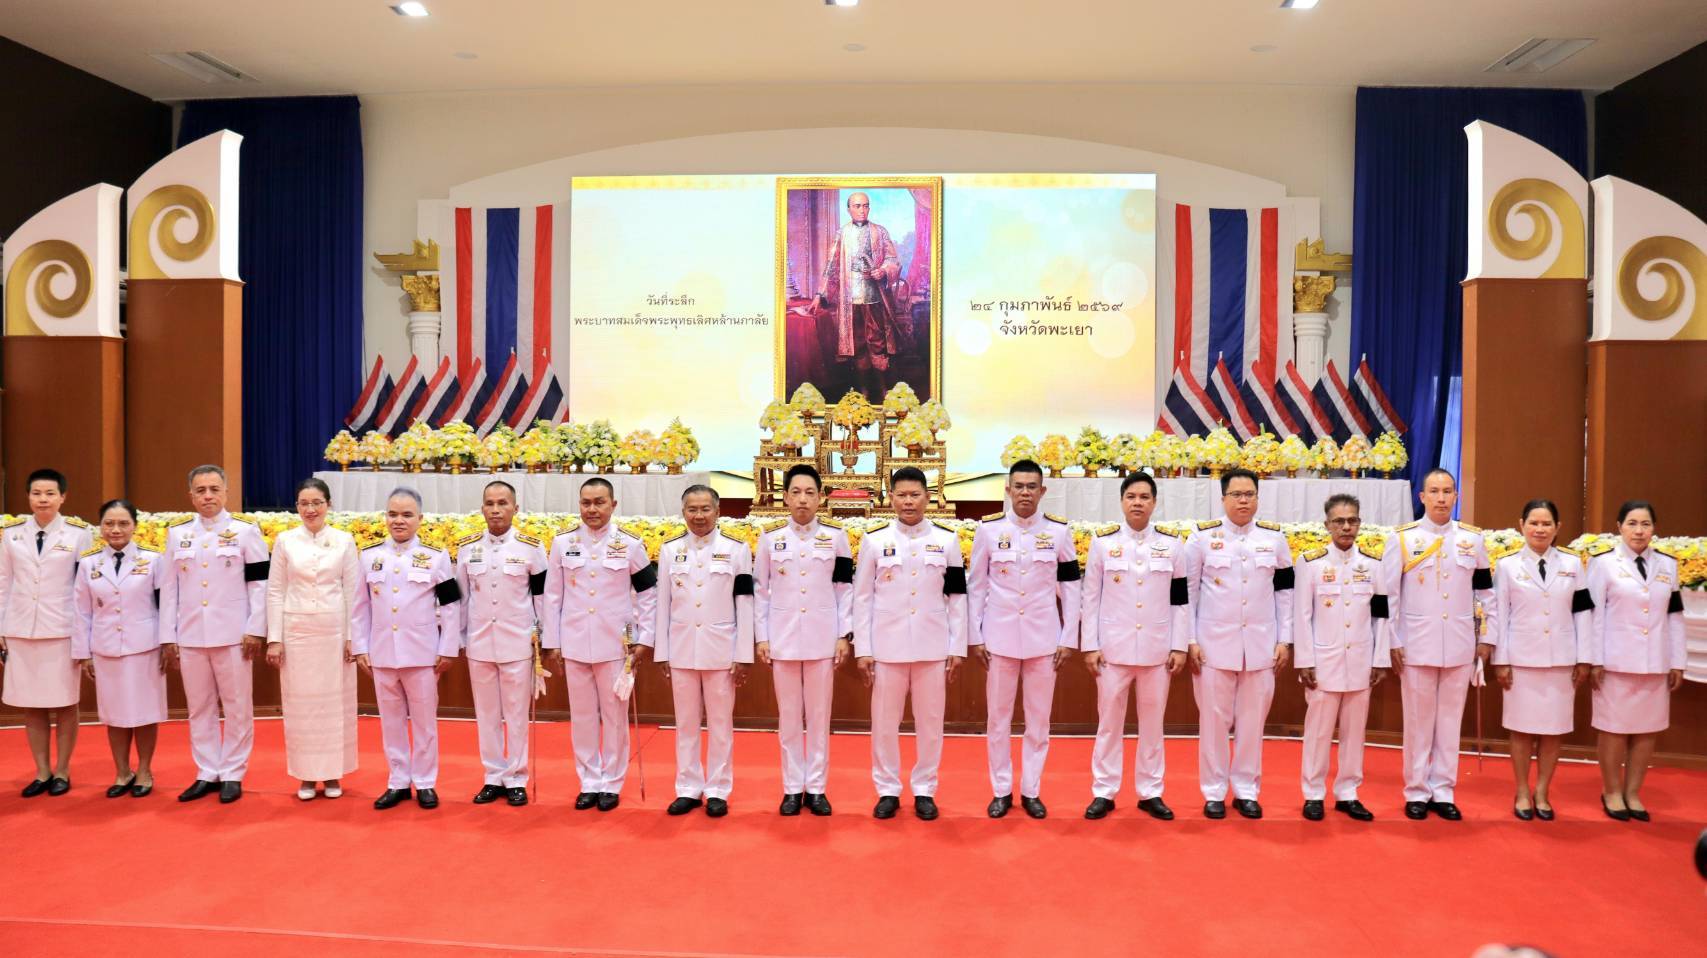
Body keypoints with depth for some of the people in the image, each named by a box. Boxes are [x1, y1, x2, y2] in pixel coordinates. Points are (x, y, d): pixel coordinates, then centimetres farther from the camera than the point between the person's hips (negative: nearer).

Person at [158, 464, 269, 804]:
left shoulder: (246, 529, -1)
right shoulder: (177, 532, 8)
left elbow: (259, 583, -3)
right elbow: (169, 588, 9)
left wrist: (256, 630, -9)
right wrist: (167, 637, 6)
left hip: (233, 635, -3)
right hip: (190, 636, 3)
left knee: (237, 708, 4)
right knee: (199, 708, 11)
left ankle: (232, 774, 14)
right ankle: (207, 773, 21)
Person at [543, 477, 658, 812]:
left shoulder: (630, 544, -2)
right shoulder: (562, 543, 2)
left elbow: (648, 594, 4)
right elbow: (552, 596, 5)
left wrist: (644, 638, -1)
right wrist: (551, 643, 3)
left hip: (616, 644, -2)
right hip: (574, 644, 2)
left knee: (614, 716, 6)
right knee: (582, 716, 9)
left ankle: (611, 784, 19)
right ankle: (589, 782, 22)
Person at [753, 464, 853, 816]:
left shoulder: (835, 535, 0)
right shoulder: (770, 536, 1)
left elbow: (845, 589, 3)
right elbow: (760, 589, 4)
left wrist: (845, 636, -1)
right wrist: (761, 637, 0)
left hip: (822, 639, 0)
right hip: (783, 638, 0)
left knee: (819, 715, 7)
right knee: (788, 716, 8)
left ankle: (816, 787, 17)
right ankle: (793, 788, 18)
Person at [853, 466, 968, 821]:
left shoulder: (947, 539, 2)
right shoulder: (874, 539, 0)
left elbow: (957, 597, 4)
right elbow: (863, 597, 1)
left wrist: (958, 648, 1)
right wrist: (862, 649, -2)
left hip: (933, 646, 1)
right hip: (887, 645, 0)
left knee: (930, 721, 8)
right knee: (885, 721, 8)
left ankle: (924, 790, 23)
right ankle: (888, 790, 22)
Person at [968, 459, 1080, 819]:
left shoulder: (1059, 531, -1)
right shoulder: (988, 529, -2)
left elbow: (1070, 588, 3)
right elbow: (975, 586, 2)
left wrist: (1069, 639, 0)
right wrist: (975, 637, 0)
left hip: (1043, 638, 0)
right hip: (999, 637, 0)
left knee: (1039, 718, 9)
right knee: (997, 717, 8)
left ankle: (1031, 790, 21)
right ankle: (1001, 790, 21)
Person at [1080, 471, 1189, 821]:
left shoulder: (1172, 545, 3)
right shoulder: (1102, 543, 0)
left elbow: (1181, 600, 5)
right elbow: (1090, 598, 0)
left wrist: (1180, 646, 0)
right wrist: (1089, 645, -4)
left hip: (1156, 648, 1)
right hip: (1113, 647, -1)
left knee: (1152, 723, 10)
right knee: (1109, 721, 7)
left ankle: (1150, 792, 21)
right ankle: (1104, 792, 16)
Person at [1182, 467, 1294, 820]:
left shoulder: (1274, 537, 5)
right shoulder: (1203, 536, -3)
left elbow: (1285, 591, 9)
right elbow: (1186, 591, -1)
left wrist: (1285, 640, 5)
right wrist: (1189, 641, -5)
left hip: (1260, 645, 2)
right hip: (1214, 643, -2)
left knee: (1252, 720, 8)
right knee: (1214, 720, 5)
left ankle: (1246, 790, 21)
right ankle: (1213, 792, 16)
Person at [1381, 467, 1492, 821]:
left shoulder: (1473, 539, 6)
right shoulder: (1402, 538, -3)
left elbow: (1486, 592, 13)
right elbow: (1388, 595, -2)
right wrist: (1393, 642, -5)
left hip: (1459, 646, 3)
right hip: (1416, 645, -2)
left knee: (1450, 721, 9)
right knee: (1418, 722, 5)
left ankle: (1442, 791, 19)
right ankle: (1416, 792, 16)